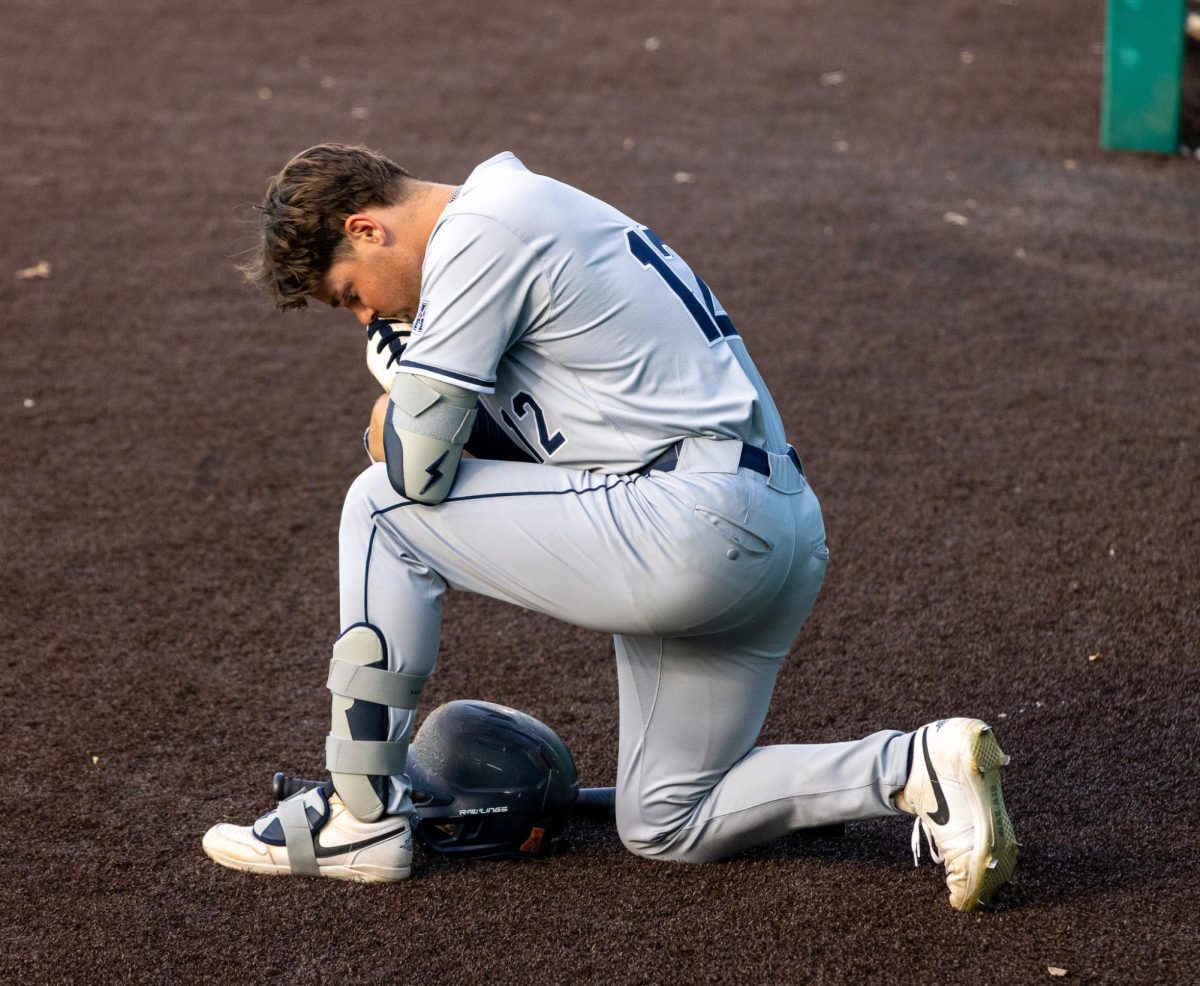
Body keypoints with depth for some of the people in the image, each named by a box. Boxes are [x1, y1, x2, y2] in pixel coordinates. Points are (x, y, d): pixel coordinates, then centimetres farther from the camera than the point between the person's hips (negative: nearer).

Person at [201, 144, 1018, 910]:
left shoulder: (477, 233, -9)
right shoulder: (529, 208, 22)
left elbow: (416, 462, -12)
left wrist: (399, 412, 9)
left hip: (696, 522, -11)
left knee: (384, 508, -3)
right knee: (669, 827, 18)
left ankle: (360, 818, 3)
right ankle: (916, 769, 4)